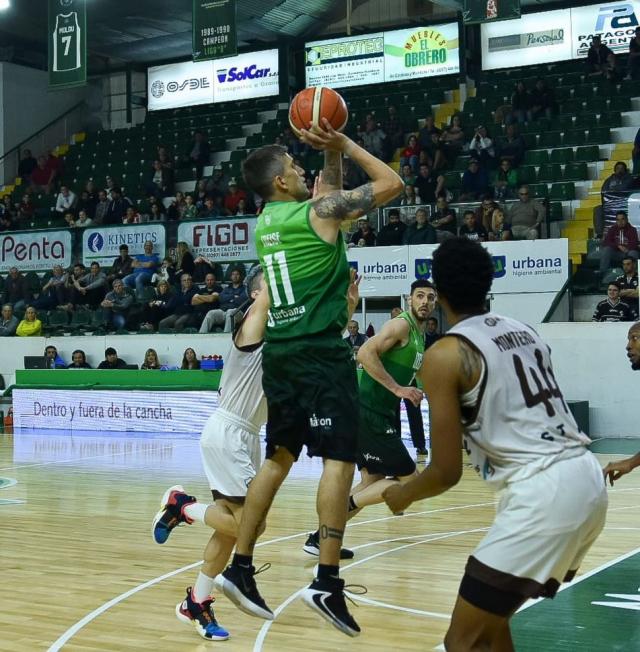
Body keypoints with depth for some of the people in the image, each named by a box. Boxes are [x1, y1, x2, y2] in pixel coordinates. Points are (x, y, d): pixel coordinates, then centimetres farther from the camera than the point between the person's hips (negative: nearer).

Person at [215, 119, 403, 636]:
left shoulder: (266, 221, 13)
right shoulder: (319, 212, -9)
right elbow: (393, 184, -4)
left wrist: (333, 154, 20)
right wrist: (345, 144, 2)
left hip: (281, 352, 8)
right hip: (322, 351, -8)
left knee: (279, 458, 14)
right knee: (340, 459, -7)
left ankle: (240, 568, 14)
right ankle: (327, 582, -13)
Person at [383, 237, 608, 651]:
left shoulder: (445, 354, -5)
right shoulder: (524, 331, 17)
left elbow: (448, 472, -4)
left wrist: (403, 495, 15)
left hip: (543, 492, -8)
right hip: (588, 479, 9)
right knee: (490, 618, 24)